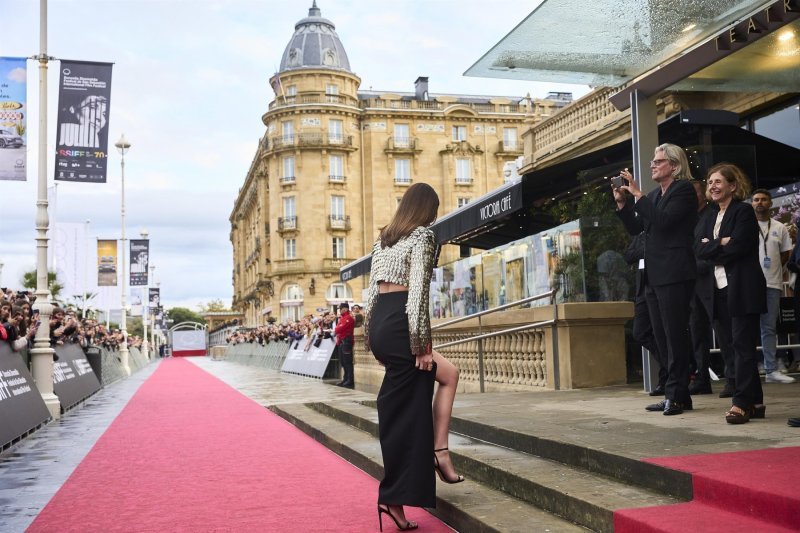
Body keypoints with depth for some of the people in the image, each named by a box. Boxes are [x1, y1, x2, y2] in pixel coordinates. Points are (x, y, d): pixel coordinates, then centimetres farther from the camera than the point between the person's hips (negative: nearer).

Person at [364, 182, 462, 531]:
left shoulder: (383, 239, 19)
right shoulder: (422, 236, -4)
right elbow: (418, 292, -14)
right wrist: (422, 343, -12)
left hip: (379, 325, 8)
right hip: (400, 325, -8)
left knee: (449, 374, 19)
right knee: (404, 414, 1)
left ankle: (439, 451, 11)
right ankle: (394, 498, 6)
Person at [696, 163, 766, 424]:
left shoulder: (743, 212, -3)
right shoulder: (710, 219, 19)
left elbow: (737, 248, -15)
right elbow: (699, 249, 4)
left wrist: (712, 249, -3)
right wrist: (721, 244, -10)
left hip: (743, 289, -7)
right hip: (721, 290, 7)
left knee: (743, 346, -8)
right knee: (739, 346, 9)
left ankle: (742, 402, -9)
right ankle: (755, 401, 16)